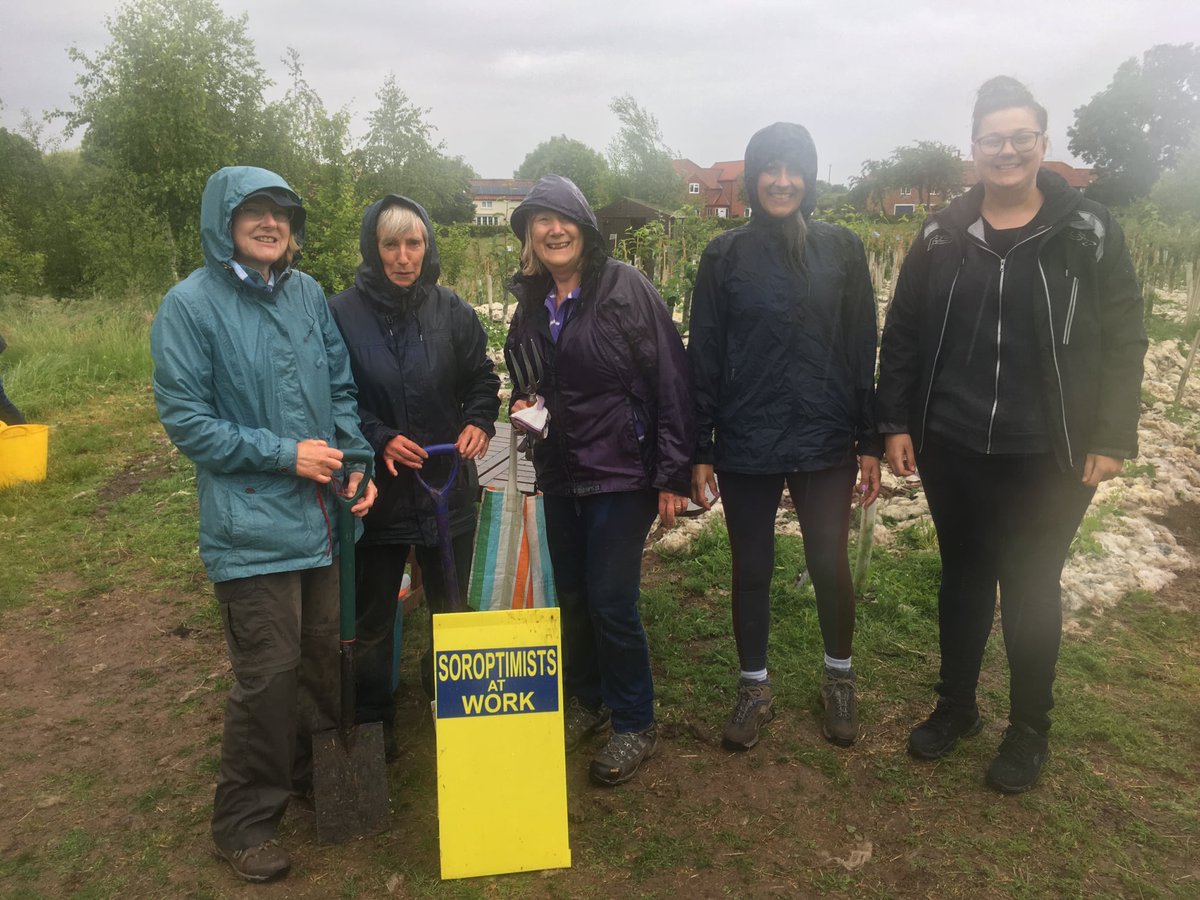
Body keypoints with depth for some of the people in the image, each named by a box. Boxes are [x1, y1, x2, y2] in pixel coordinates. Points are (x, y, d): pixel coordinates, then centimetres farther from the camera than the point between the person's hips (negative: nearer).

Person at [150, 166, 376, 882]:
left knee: (325, 652, 16)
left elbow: (342, 388, 12)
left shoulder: (308, 294, 7)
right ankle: (245, 819, 21)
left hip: (322, 514, 5)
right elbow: (186, 419, -9)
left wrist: (354, 461, -3)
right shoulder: (191, 304, -8)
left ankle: (315, 771, 39)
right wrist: (284, 453, -14)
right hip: (252, 524, -5)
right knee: (270, 673, 0)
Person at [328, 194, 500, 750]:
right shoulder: (343, 314, -8)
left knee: (453, 610, 17)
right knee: (373, 619, 13)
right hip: (376, 489, -2)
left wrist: (479, 422, -12)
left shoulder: (452, 311, -1)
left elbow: (483, 379, 7)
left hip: (448, 486, 2)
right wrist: (380, 439, -19)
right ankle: (372, 722, 33)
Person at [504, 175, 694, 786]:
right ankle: (587, 702, 36)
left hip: (622, 475, -6)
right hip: (559, 476, 6)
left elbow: (672, 381, -13)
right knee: (571, 597, 15)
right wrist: (522, 405, 0)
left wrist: (673, 474, -15)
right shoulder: (531, 304, 9)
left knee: (611, 602, -4)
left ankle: (634, 724, 18)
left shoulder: (625, 288, -11)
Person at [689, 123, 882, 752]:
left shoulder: (841, 249, 3)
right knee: (751, 570, 10)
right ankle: (754, 688, 29)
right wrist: (699, 452, -2)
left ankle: (840, 679, 32)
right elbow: (704, 358, 0)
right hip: (745, 446, 0)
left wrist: (870, 442, 0)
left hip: (825, 443, 0)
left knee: (831, 566, 6)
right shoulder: (725, 255, 1)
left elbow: (862, 351, 3)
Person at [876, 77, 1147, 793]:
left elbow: (1124, 341, -3)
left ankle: (1030, 729, 30)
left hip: (1048, 457, -2)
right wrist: (896, 424, 0)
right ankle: (956, 707, 35)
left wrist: (1111, 439, -8)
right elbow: (903, 336, 5)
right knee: (963, 579, 16)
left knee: (1032, 591, 11)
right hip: (952, 449, 2)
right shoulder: (943, 235, 3)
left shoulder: (1089, 231, -3)